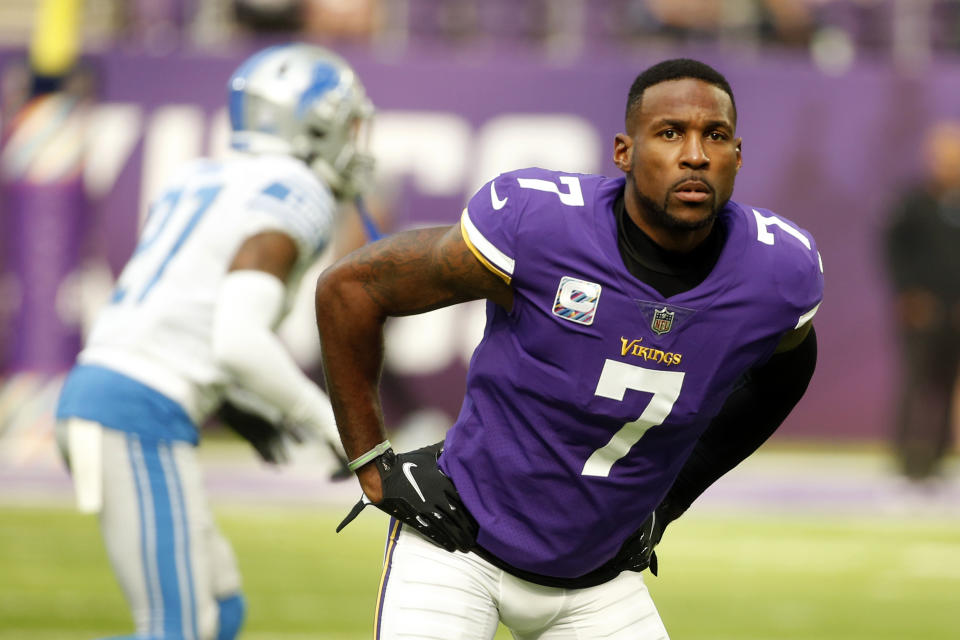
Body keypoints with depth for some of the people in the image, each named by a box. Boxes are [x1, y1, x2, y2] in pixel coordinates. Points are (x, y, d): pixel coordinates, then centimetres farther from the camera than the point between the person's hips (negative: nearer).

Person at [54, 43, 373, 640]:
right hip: (143, 419, -9)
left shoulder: (201, 183, 19)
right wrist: (333, 424, -10)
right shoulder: (293, 199, -9)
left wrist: (238, 406, 21)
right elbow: (240, 341, -20)